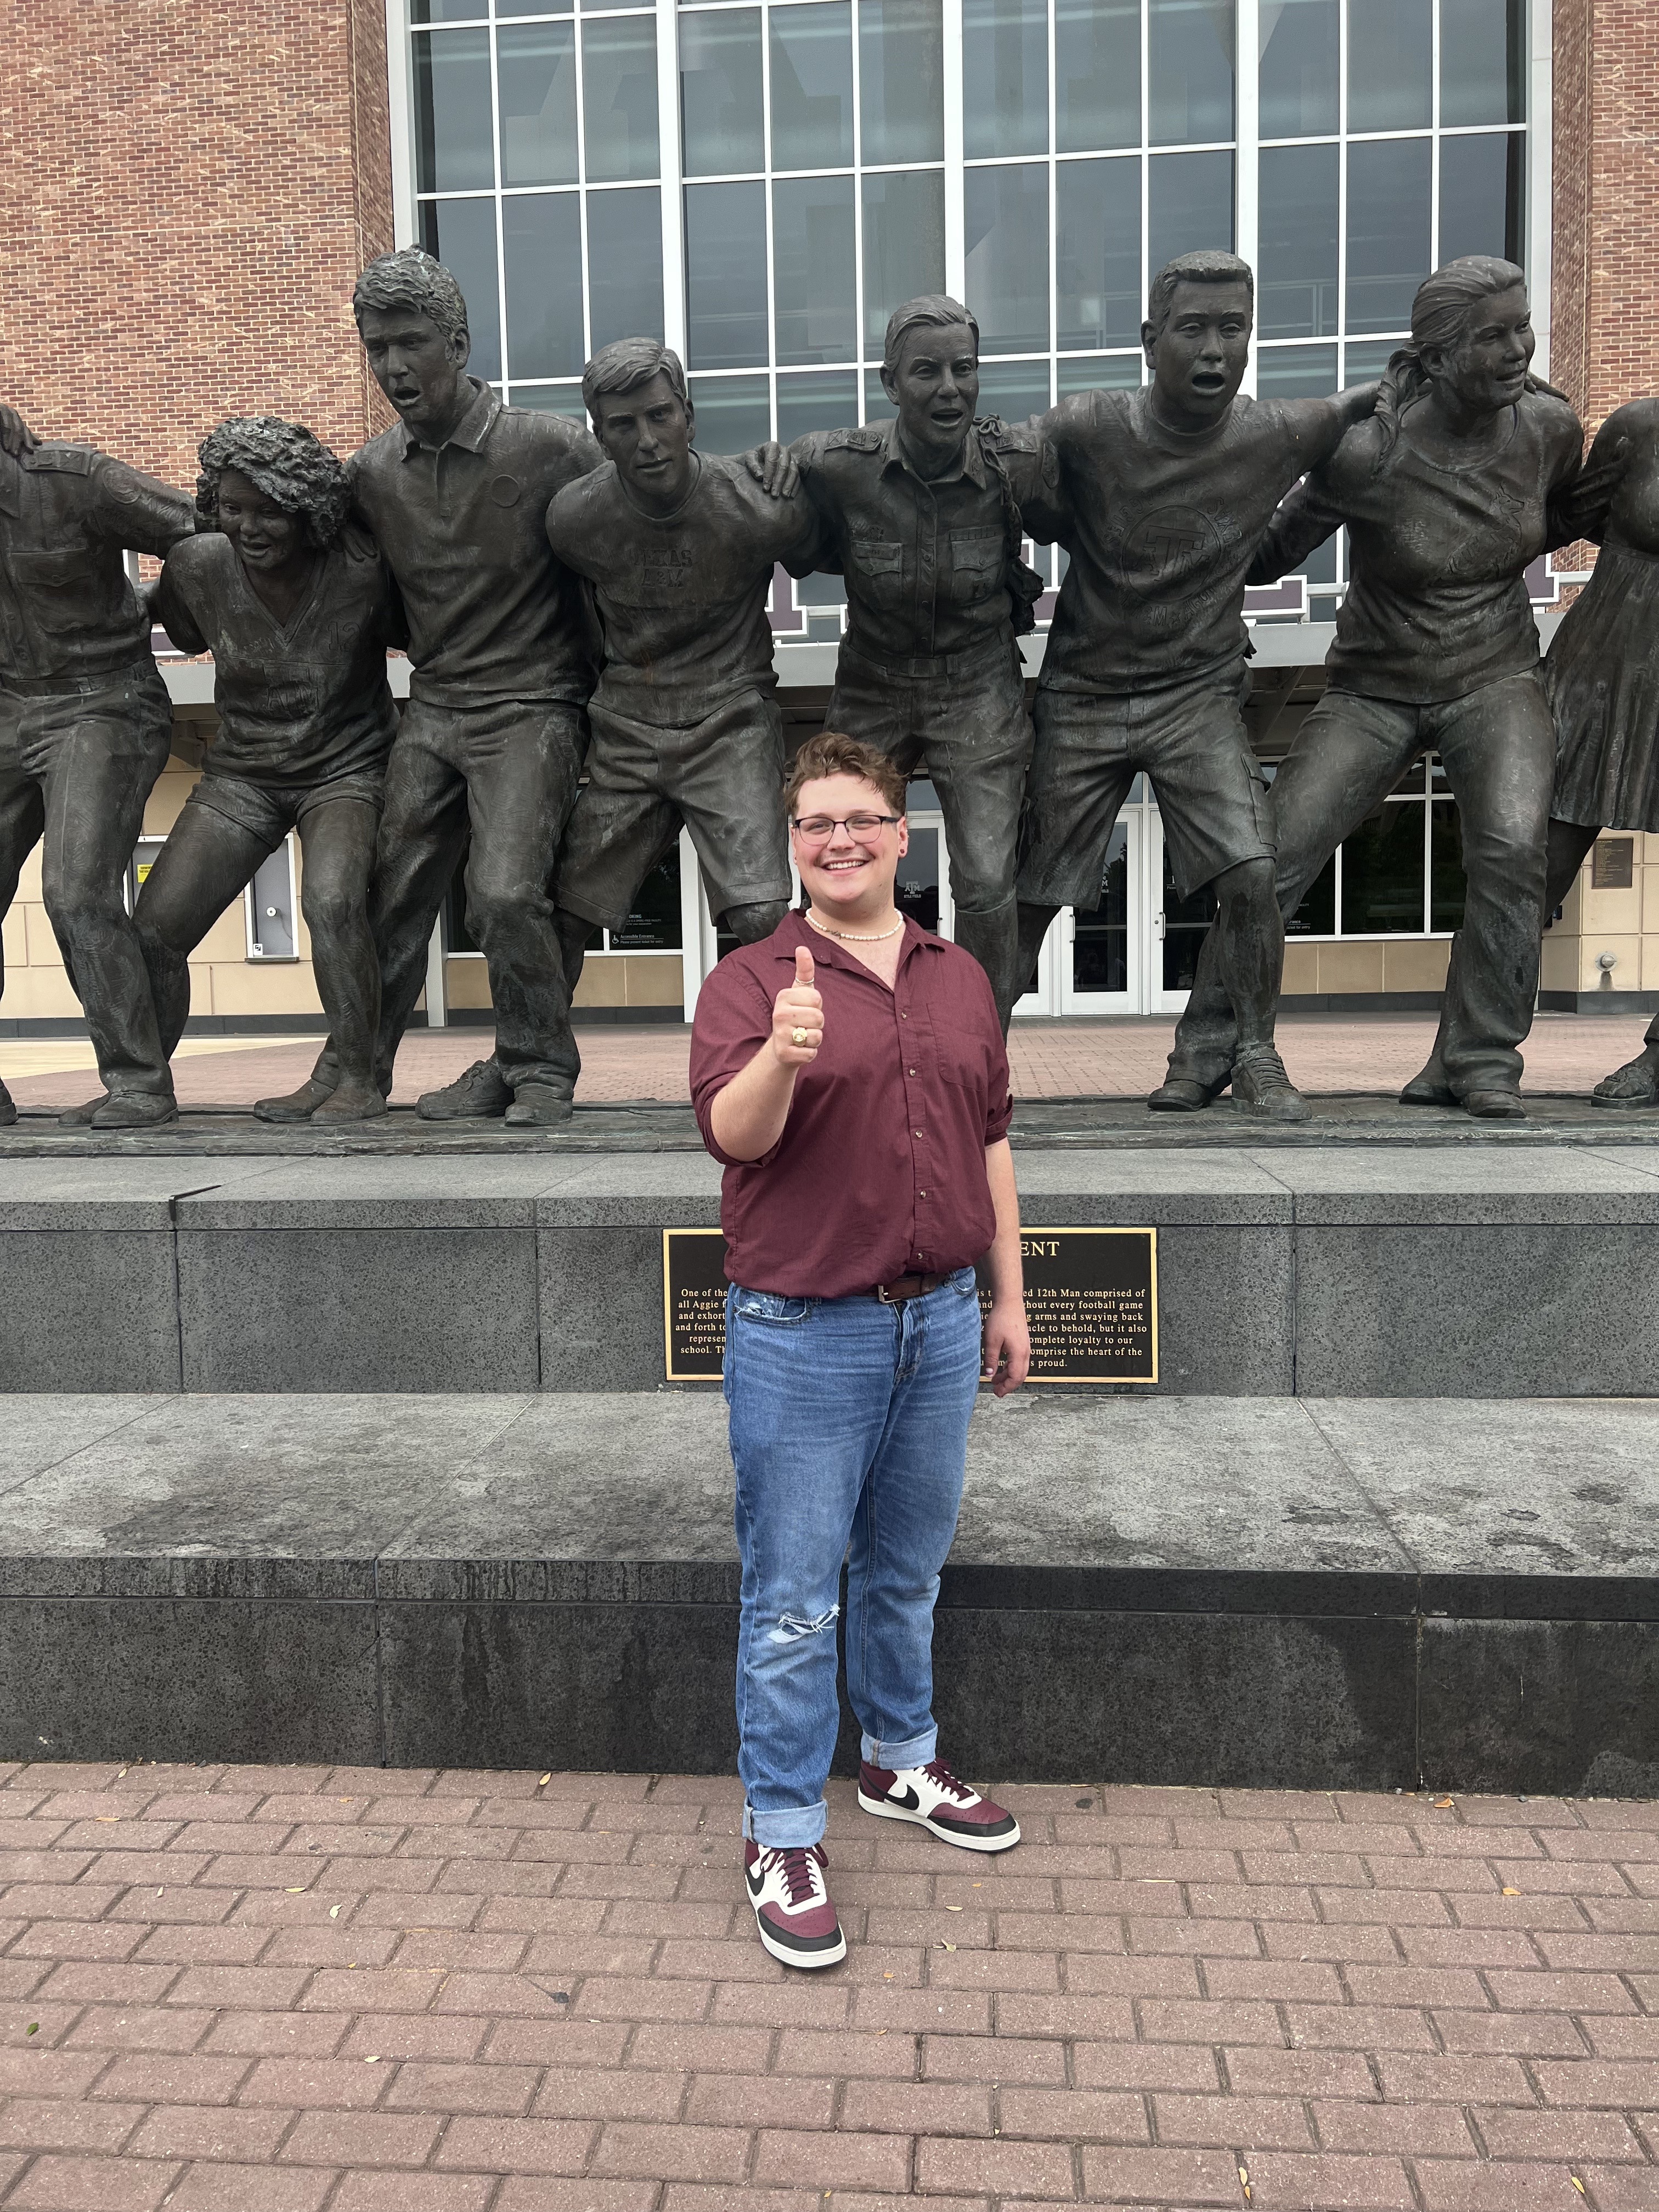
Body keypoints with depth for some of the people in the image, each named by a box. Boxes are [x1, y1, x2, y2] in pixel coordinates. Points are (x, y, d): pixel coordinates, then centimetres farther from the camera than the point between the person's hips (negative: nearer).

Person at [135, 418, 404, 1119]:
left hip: (347, 768, -4)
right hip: (241, 773, 4)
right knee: (154, 930, -4)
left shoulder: (363, 570, -18)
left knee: (331, 901, -33)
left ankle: (360, 1081, -18)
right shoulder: (196, 567, -8)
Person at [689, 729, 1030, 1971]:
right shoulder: (751, 980, -6)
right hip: (804, 1330, -5)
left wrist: (1010, 1299, 12)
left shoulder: (961, 980, 10)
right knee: (794, 1598, 3)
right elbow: (733, 1132, -22)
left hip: (940, 1318, 5)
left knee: (910, 1567, 21)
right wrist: (782, 1057, -43)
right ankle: (782, 1835, 19)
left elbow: (992, 1146, 14)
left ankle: (903, 1762, 41)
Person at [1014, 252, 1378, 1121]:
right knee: (1028, 895, 3)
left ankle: (1255, 1057, 4)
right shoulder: (1084, 430, -12)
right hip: (1080, 697, -1)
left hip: (1199, 695, 1)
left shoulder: (1277, 437, -5)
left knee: (1252, 876, -16)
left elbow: (1357, 404, 16)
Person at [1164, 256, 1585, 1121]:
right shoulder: (1369, 454, -17)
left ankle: (1478, 1062, -8)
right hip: (1375, 693, -2)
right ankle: (1205, 1051, 6)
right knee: (1271, 859, -12)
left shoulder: (1549, 427, -4)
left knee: (1513, 848, -24)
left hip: (1496, 681, 2)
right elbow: (1274, 551, -5)